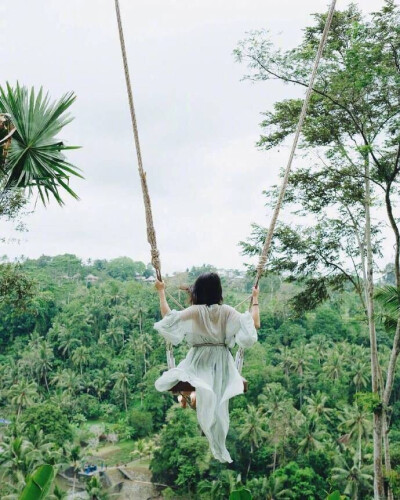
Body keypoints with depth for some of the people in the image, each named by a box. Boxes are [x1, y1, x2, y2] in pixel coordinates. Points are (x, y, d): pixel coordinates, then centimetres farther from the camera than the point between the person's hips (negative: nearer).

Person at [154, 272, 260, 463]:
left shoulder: (194, 311, -9)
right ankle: (219, 449, 16)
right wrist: (255, 299, 7)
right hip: (221, 362, 3)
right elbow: (255, 324, -5)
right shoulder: (227, 311, -5)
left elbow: (167, 316, -2)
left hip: (199, 361, -2)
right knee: (218, 405, 13)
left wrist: (161, 292, 8)